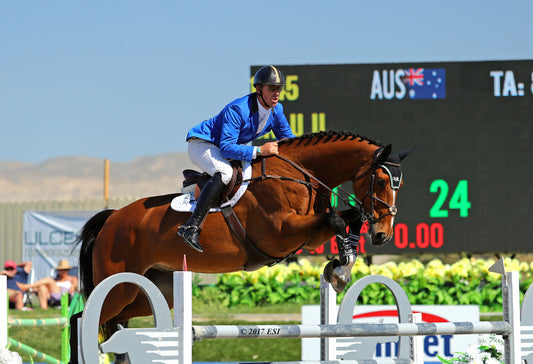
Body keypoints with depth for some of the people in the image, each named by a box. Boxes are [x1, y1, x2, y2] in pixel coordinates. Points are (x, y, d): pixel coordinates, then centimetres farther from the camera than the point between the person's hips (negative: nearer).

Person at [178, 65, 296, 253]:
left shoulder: (277, 110, -8)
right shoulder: (237, 109, -32)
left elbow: (288, 140, 6)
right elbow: (226, 148, -36)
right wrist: (259, 150, -42)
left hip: (227, 148, 9)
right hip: (202, 144, -9)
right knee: (225, 173, -37)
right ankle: (191, 227, -41)